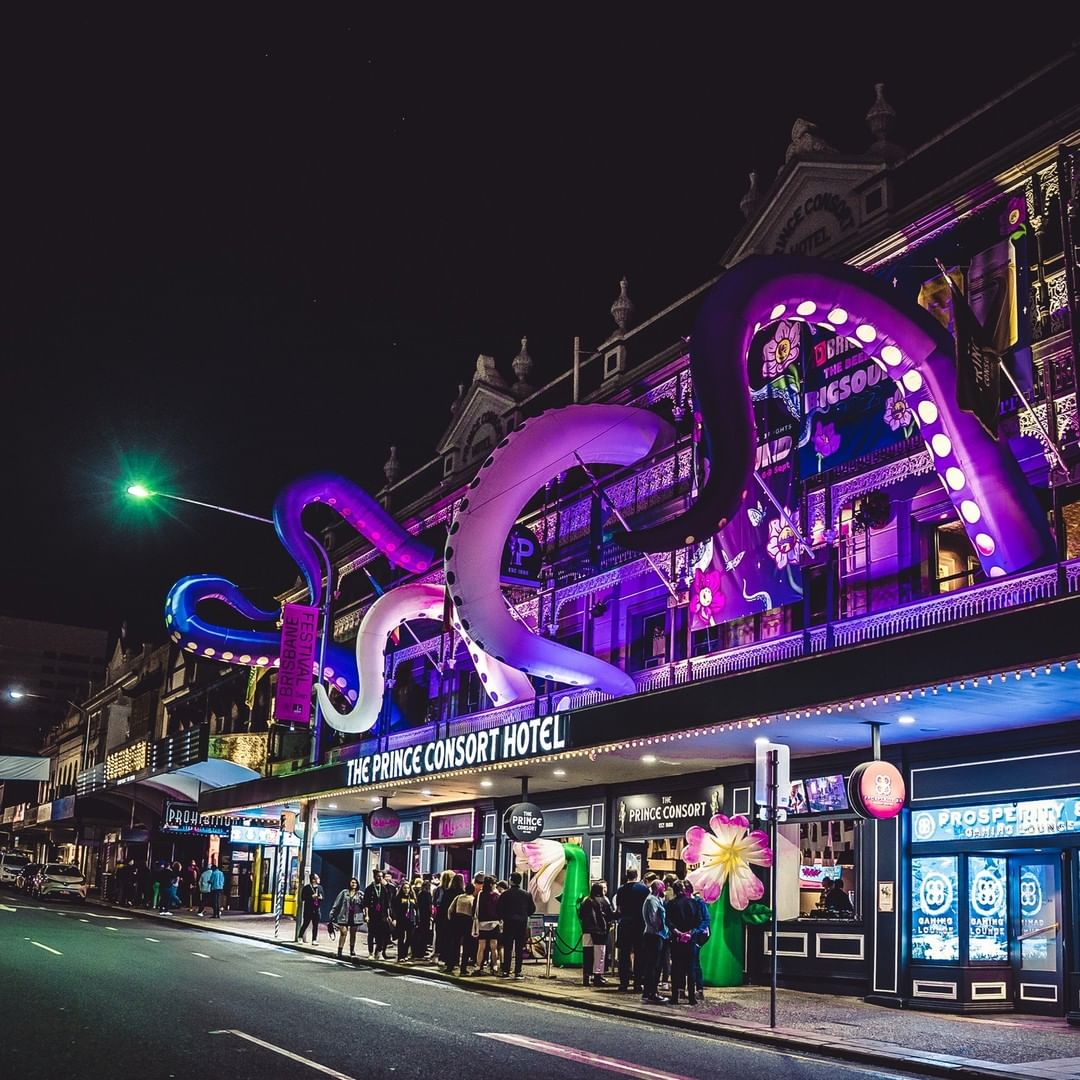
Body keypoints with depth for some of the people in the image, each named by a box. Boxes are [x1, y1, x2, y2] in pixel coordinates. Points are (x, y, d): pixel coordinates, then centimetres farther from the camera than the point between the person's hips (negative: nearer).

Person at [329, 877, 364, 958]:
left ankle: (352, 950, 24)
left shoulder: (360, 894, 7)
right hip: (344, 916, -1)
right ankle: (339, 951, -8)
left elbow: (364, 904, -2)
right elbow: (337, 904, 8)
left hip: (355, 917, 1)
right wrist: (332, 914, 6)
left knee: (353, 934, 10)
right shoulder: (344, 892, 6)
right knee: (343, 932, -9)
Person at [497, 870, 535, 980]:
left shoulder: (505, 894, -5)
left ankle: (506, 971, 1)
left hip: (508, 923, -1)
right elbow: (532, 909, 5)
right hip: (522, 924, 1)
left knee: (507, 949, 4)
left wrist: (501, 918, 12)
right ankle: (518, 972, 2)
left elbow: (498, 908, -5)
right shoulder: (526, 895, 1)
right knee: (519, 949, 5)